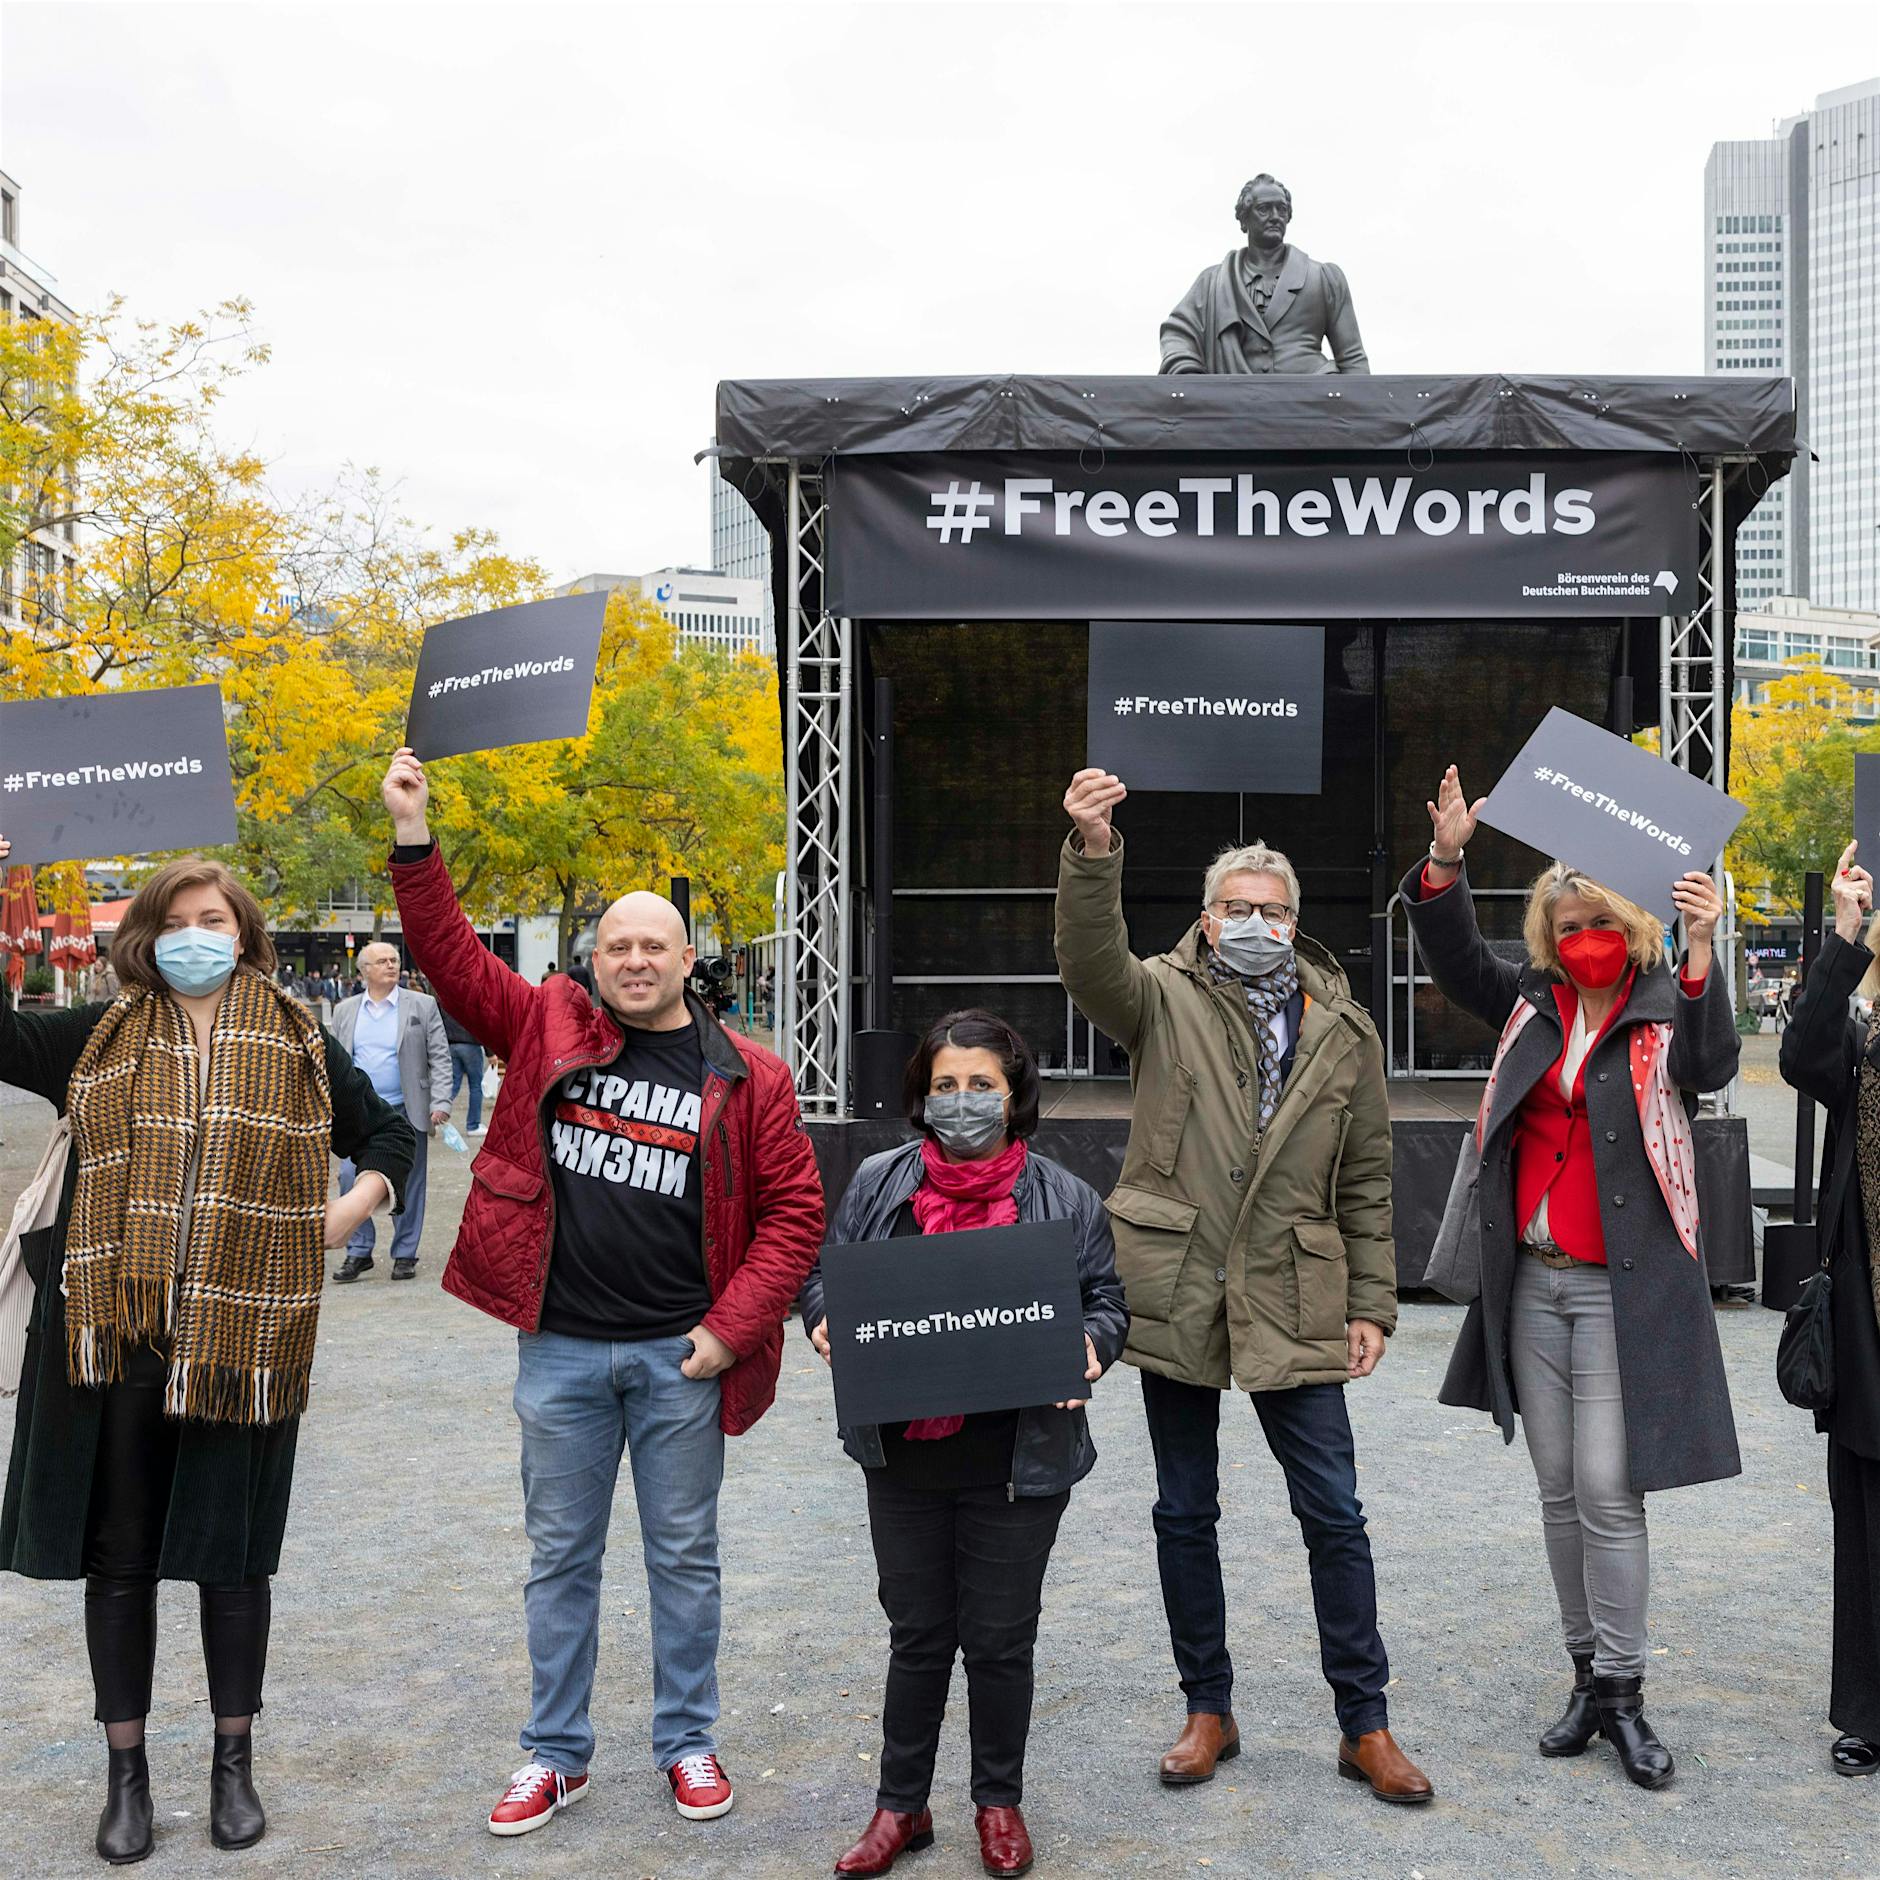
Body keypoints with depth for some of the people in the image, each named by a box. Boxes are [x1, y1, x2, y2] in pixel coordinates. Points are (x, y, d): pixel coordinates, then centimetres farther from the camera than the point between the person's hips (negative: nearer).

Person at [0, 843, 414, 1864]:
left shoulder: (299, 1046, 6)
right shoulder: (99, 1039, 8)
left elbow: (387, 1132, 15)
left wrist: (344, 1212, -2)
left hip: (242, 1343, -1)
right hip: (114, 1337, 1)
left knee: (233, 1555, 9)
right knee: (117, 1555, 8)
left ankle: (234, 1764, 25)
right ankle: (126, 1773, 24)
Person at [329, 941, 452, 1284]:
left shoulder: (422, 1006, 1)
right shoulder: (345, 1011, 9)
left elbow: (440, 1057, -1)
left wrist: (440, 1102, -11)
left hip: (406, 1112, -2)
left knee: (408, 1184, 3)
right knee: (350, 1178, -5)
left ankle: (405, 1254, 15)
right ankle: (358, 1252, 7)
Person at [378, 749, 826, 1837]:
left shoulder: (744, 1076, -2)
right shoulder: (549, 1029, 2)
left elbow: (794, 1208, -2)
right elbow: (454, 960, -3)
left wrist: (732, 1327, -9)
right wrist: (414, 842, -13)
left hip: (681, 1357, -1)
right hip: (561, 1348, 1)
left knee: (684, 1558, 12)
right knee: (561, 1559, 12)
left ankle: (689, 1743, 29)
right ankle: (558, 1754, 27)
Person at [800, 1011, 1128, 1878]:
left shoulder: (1065, 1199, 1)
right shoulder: (878, 1183, 3)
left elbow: (1104, 1300, 6)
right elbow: (824, 1275, 10)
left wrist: (1090, 1345, -14)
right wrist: (826, 1322, -10)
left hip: (1018, 1464, -1)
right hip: (904, 1455, 1)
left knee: (1000, 1640, 10)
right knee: (917, 1634, 13)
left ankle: (999, 1804, 31)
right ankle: (900, 1806, 30)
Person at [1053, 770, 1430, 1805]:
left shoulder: (1343, 1033, 7)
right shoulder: (1166, 1001, 1)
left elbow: (1366, 1183, 10)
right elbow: (1091, 960, -22)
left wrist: (1372, 1303, 5)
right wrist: (1092, 852, -38)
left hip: (1293, 1303, 1)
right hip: (1175, 1293, -1)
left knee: (1334, 1516, 3)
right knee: (1185, 1513, 10)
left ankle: (1365, 1725, 17)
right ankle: (1208, 1712, 25)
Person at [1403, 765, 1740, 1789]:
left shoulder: (1665, 1010, -5)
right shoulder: (1532, 1004, 9)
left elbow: (1710, 1067, -23)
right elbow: (1455, 958, 3)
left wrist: (1700, 954, -38)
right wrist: (1445, 859, -13)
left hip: (1624, 1287, -5)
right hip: (1533, 1281, 5)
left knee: (1609, 1493, -6)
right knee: (1559, 1492, 12)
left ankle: (1624, 1695, 8)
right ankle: (1587, 1679, 24)